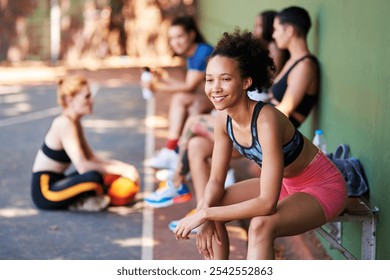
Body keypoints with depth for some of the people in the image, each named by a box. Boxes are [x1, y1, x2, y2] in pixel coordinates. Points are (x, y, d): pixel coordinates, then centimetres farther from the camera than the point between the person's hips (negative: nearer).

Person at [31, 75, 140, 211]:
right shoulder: (64, 124, -19)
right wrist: (120, 170, -22)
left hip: (56, 182, 10)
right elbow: (82, 166, -27)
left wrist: (122, 166, -3)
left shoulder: (74, 123, 10)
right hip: (44, 191, -10)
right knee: (93, 177, -33)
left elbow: (91, 158, 11)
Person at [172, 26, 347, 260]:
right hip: (285, 183, 8)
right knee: (211, 206, -2)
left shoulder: (266, 121, -34)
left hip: (323, 188, -8)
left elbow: (267, 203, -36)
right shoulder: (224, 118, -12)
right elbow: (216, 180, -2)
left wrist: (205, 214, -31)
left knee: (261, 226, -32)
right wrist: (205, 217, -22)